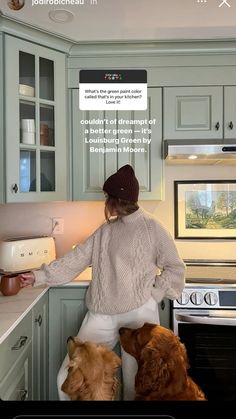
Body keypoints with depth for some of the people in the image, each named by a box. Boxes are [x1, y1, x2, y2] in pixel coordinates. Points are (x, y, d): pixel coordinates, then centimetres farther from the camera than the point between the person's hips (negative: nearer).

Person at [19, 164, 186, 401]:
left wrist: (154, 295, -7)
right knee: (68, 377, 3)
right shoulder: (106, 230, 10)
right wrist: (39, 276, 4)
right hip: (101, 316, 5)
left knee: (135, 384, 8)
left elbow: (175, 268, 0)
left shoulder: (151, 228, -5)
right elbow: (76, 259, 8)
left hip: (138, 314, -4)